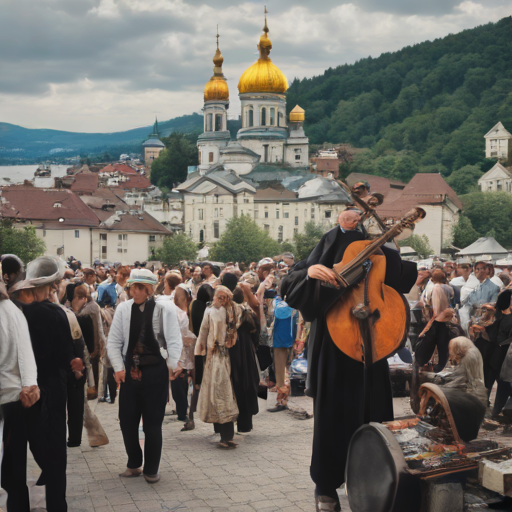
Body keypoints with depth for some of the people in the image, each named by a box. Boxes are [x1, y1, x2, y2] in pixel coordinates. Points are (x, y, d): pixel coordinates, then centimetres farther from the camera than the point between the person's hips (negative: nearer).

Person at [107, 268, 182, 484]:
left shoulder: (164, 308, -7)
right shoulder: (123, 308, 0)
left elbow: (174, 340, -5)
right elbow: (113, 341, 5)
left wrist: (173, 367, -10)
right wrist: (118, 367, -3)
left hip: (156, 371, -3)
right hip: (130, 372, 3)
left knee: (153, 423, 5)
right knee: (127, 420, 9)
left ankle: (151, 469, 21)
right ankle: (134, 464, 29)